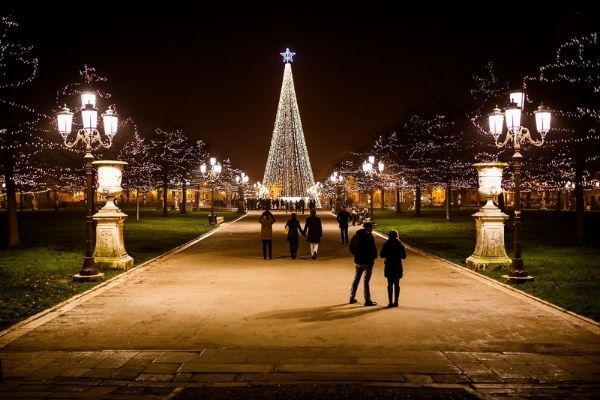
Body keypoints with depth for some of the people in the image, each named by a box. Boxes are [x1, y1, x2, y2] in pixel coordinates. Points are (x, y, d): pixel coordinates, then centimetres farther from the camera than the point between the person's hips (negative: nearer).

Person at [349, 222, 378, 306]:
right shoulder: (369, 236, -15)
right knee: (366, 281, -1)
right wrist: (374, 257, -1)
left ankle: (352, 298, 24)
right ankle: (367, 300, 2)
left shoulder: (355, 236, 7)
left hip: (357, 261, 6)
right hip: (367, 261, -6)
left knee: (356, 279, 17)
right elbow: (373, 248, -17)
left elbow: (351, 248, 11)